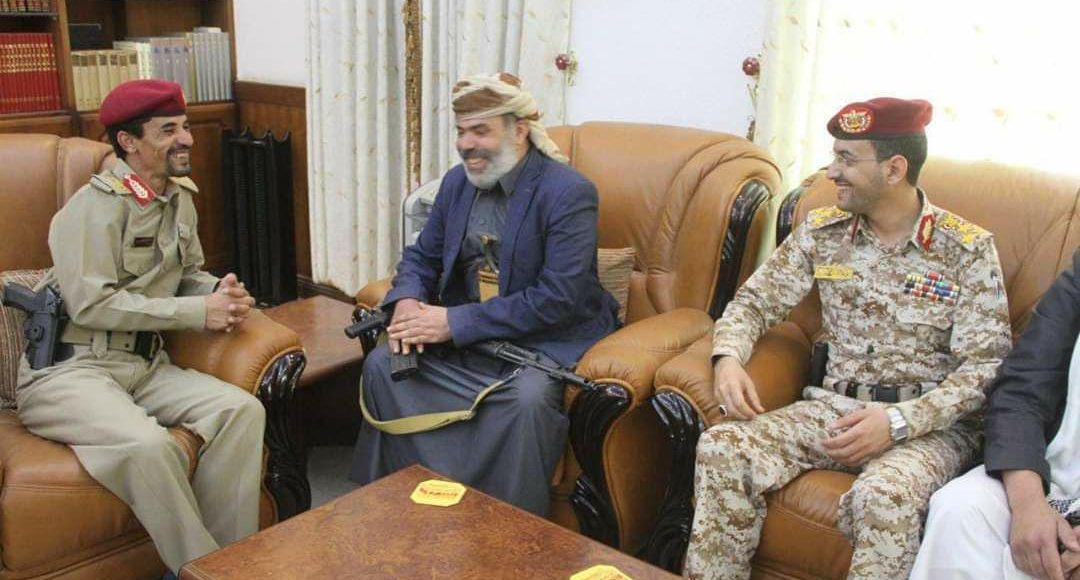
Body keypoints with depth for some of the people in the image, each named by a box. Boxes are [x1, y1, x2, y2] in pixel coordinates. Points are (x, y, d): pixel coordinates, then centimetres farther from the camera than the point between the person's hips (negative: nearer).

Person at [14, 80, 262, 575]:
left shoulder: (178, 198, 13)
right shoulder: (98, 205, -11)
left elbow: (189, 274, 23)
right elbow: (90, 305, -20)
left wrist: (221, 293, -2)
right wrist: (197, 312, -19)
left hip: (144, 365, 7)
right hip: (68, 369, -7)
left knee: (242, 410, -16)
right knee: (149, 445, -34)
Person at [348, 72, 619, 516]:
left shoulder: (569, 193, -15)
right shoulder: (457, 182, 9)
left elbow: (558, 299, -23)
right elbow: (421, 256, 18)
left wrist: (456, 322, -23)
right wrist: (407, 301, -8)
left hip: (547, 337, -6)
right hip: (463, 334, 7)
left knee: (528, 397, -35)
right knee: (381, 364, -12)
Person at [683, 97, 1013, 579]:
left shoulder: (968, 247, -4)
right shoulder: (822, 231, 7)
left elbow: (986, 364, -8)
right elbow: (755, 301, 11)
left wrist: (898, 421, -21)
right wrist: (728, 356, -11)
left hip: (928, 423, -3)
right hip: (832, 407, 4)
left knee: (884, 495, -37)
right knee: (722, 448, -22)